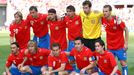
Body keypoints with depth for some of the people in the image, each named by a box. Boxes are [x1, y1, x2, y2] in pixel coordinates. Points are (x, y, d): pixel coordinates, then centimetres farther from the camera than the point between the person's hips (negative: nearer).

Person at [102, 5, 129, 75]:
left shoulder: (117, 20, -21)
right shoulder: (103, 20, -9)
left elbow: (126, 30, -11)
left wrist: (126, 43, -13)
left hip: (120, 46, -4)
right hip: (110, 47, 4)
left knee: (123, 63, 2)